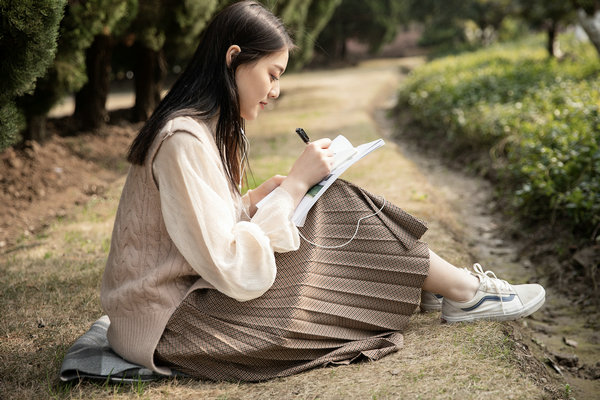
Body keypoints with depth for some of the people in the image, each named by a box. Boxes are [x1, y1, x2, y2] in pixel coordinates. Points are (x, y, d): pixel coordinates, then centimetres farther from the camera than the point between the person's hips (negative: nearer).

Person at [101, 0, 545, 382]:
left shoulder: (206, 126, 7)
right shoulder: (184, 140, -24)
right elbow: (235, 272, -26)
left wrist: (264, 194, -2)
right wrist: (295, 185, -19)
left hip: (191, 290, 9)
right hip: (168, 324, -9)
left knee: (332, 207, 1)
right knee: (338, 216, -8)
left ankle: (433, 282, 14)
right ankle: (463, 292, 8)